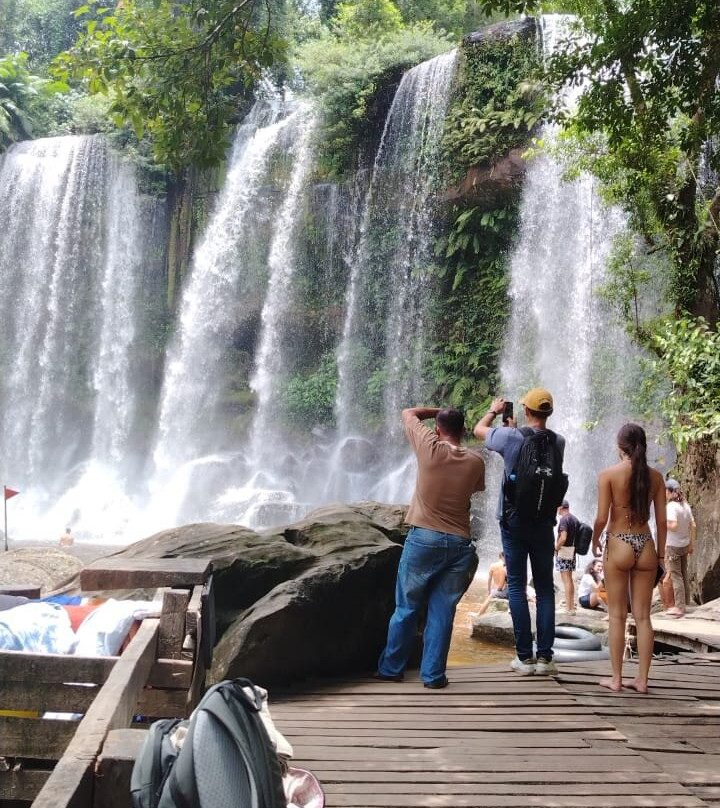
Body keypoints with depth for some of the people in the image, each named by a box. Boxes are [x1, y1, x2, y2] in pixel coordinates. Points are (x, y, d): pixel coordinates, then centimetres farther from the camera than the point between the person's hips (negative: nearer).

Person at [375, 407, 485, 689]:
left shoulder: (430, 447, -6)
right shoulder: (475, 461, 2)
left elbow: (408, 413, 9)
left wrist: (438, 411, 22)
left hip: (423, 538, -2)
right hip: (459, 543, 2)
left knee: (406, 608, 9)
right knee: (442, 612, 8)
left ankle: (391, 668, 19)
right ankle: (433, 674, 10)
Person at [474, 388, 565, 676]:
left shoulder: (511, 437, -12)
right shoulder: (558, 442, -3)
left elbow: (478, 429, 7)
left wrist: (494, 410, 24)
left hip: (514, 520, -2)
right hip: (544, 523, 2)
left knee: (517, 587, 3)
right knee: (545, 588, 8)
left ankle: (524, 656, 2)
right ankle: (545, 656, 7)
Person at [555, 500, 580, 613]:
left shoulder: (564, 519, -14)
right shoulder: (575, 519, 12)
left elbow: (563, 538, -23)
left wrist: (556, 548, -11)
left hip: (564, 550, -9)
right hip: (572, 552, 9)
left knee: (566, 580, -6)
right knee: (570, 579, 16)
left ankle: (568, 608, -5)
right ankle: (571, 606, 21)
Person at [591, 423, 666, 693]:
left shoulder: (608, 474, -7)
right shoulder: (655, 476, 3)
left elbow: (602, 518, -11)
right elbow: (661, 521, 3)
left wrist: (594, 542, 7)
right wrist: (660, 554, 12)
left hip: (618, 544, -3)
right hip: (646, 546, 3)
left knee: (617, 616, 5)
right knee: (643, 616, 8)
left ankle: (616, 678, 9)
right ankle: (642, 679, 11)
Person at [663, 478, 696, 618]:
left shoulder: (671, 506, -20)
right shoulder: (685, 505, 4)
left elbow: (673, 526, -30)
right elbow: (693, 526, 6)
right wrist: (692, 544, 13)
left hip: (673, 545, -8)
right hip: (684, 544, 8)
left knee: (675, 576, -1)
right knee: (683, 575, 17)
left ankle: (679, 607, 2)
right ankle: (685, 602, 26)